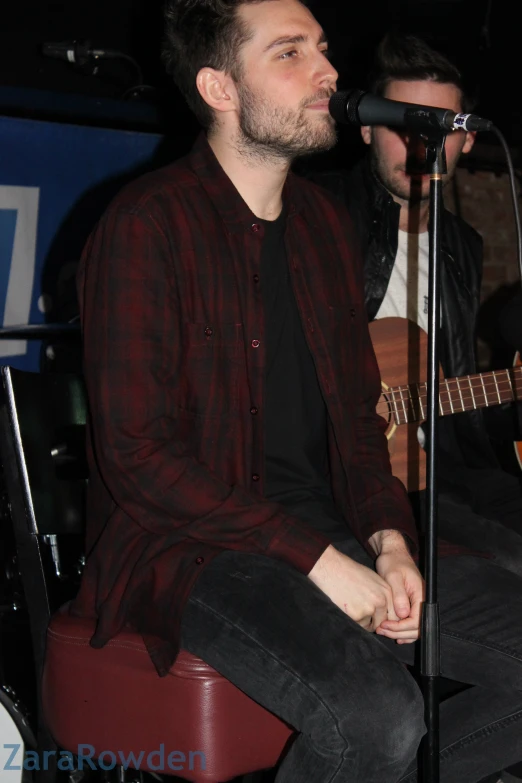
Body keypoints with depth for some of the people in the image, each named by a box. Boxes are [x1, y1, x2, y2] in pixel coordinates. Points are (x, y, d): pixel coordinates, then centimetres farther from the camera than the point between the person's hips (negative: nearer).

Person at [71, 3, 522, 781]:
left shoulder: (324, 221, 13)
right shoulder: (148, 225, -11)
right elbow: (137, 456, -16)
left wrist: (389, 540, -3)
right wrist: (319, 562, -18)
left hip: (332, 531, 8)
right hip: (189, 542, -7)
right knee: (379, 716, -31)